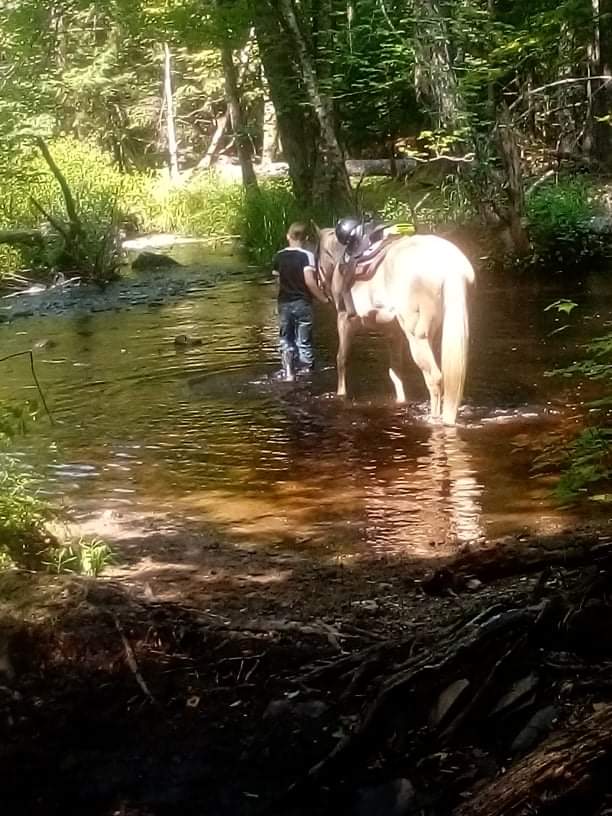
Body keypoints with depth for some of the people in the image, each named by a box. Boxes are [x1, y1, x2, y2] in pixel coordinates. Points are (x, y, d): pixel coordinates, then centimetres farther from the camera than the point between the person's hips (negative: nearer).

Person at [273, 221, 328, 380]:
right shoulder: (306, 255, -11)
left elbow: (278, 279, 7)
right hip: (302, 303, -3)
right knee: (304, 341, 6)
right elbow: (309, 281, -20)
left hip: (284, 303, 3)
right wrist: (323, 298, -12)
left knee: (286, 340, 11)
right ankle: (308, 372, 11)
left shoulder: (280, 256, 4)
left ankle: (288, 373, 0)